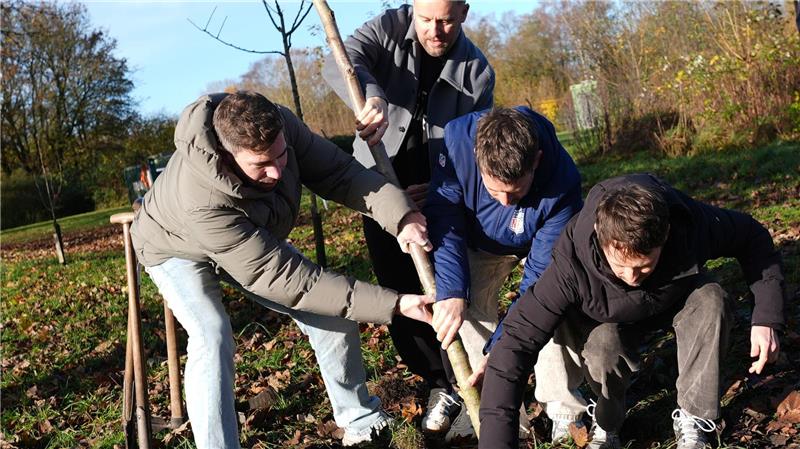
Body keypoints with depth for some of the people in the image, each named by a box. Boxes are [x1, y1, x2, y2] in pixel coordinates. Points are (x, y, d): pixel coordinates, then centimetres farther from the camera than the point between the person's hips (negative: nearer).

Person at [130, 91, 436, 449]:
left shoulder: (280, 127, -33)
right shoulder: (202, 201, -46)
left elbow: (339, 173, -27)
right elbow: (283, 278, -44)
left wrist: (402, 215, -48)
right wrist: (392, 305, -46)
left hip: (256, 241, 5)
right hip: (179, 251, -5)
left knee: (331, 313, -3)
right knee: (212, 338, -32)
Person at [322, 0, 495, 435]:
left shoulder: (476, 69, -5)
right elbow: (341, 61, -22)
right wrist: (373, 97, -44)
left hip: (438, 192, -1)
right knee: (398, 290, 5)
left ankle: (458, 383, 12)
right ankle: (436, 379, 21)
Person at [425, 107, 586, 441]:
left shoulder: (562, 181, -40)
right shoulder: (458, 140, -37)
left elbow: (542, 272, -35)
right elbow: (444, 220, -30)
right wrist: (451, 291, -44)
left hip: (538, 244, -2)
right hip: (482, 242, 2)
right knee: (468, 305, -17)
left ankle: (566, 410, -2)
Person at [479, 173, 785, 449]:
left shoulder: (692, 223, -36)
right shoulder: (573, 265, -42)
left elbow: (751, 236, -14)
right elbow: (515, 344, -43)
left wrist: (766, 317, -25)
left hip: (679, 298, 2)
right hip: (612, 317, -2)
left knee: (711, 301, -29)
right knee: (602, 346, -34)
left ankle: (691, 420, -13)